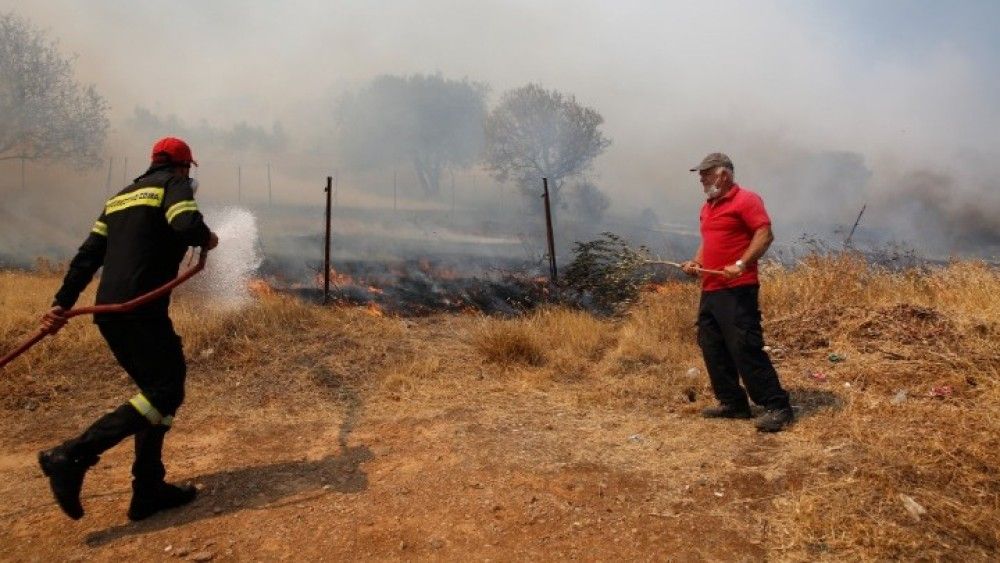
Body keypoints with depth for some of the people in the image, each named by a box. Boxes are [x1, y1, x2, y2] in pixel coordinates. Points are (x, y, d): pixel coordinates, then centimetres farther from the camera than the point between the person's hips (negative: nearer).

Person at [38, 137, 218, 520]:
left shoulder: (121, 196, 24)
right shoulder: (174, 184, 0)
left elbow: (89, 254, 17)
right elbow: (187, 225, -21)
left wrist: (62, 303, 13)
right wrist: (207, 239, 1)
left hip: (108, 310, 9)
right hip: (140, 309, -9)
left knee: (156, 389, 14)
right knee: (166, 392, -5)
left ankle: (149, 490, 14)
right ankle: (71, 456, -14)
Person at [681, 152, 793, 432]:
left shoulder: (746, 199, -6)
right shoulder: (708, 207, 20)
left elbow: (765, 234, -15)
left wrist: (741, 264, -24)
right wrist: (696, 262, 11)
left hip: (737, 290, -9)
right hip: (709, 290, 9)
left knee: (746, 348, -12)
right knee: (712, 349, 9)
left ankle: (778, 407, -5)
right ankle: (733, 403, 19)